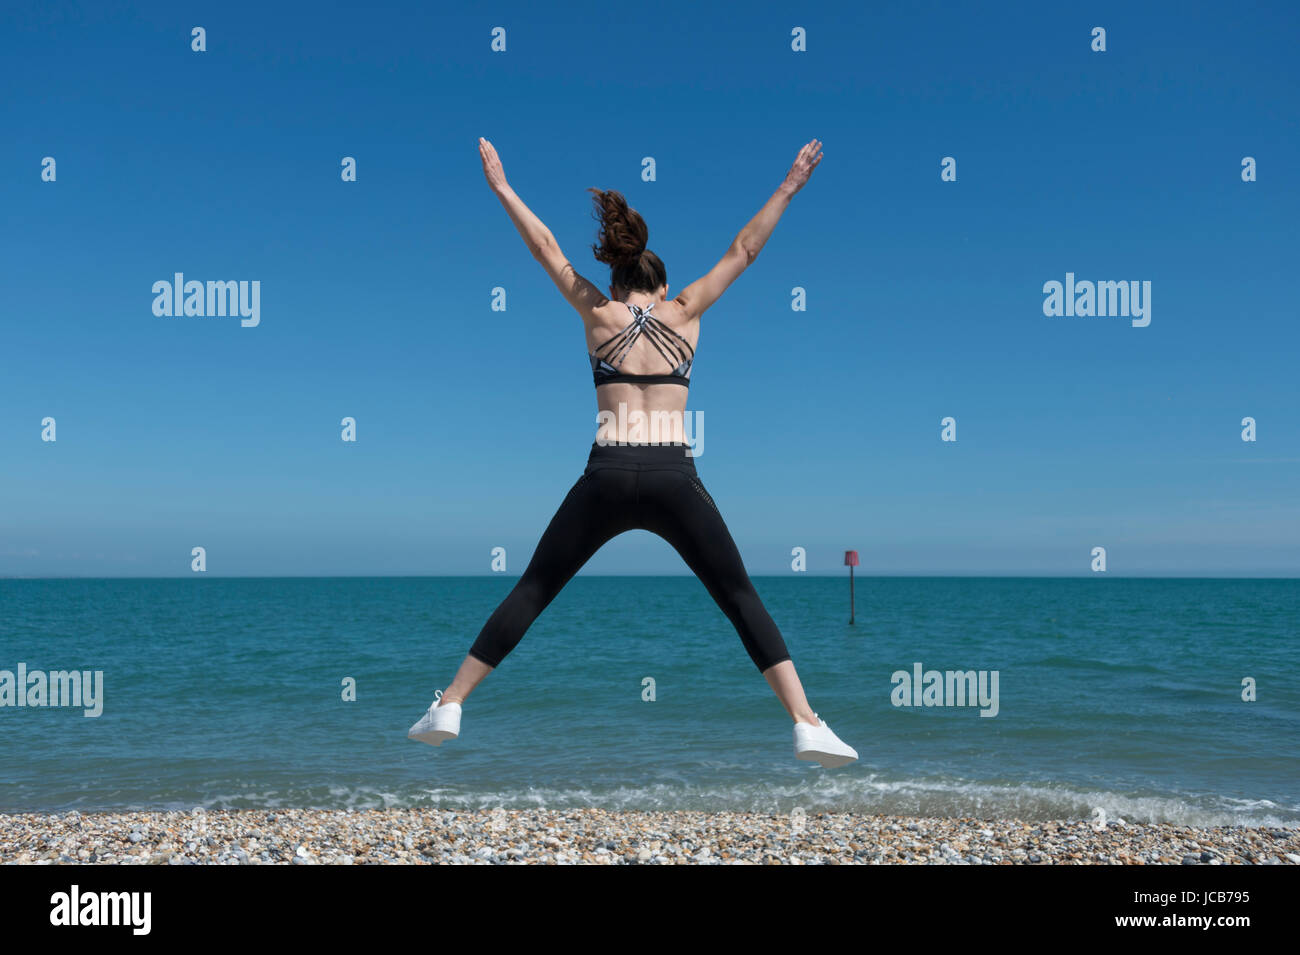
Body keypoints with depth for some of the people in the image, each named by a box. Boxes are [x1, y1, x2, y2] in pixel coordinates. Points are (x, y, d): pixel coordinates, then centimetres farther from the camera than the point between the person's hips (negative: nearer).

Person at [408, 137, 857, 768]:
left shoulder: (597, 314, 13)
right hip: (673, 478, 0)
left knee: (532, 590, 11)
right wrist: (790, 187, 29)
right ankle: (807, 725, 0)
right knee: (741, 599, 7)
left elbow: (545, 247, 21)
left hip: (607, 476, 1)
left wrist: (500, 185, 32)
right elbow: (743, 250, 20)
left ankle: (449, 706, 12)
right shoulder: (684, 312, 13)